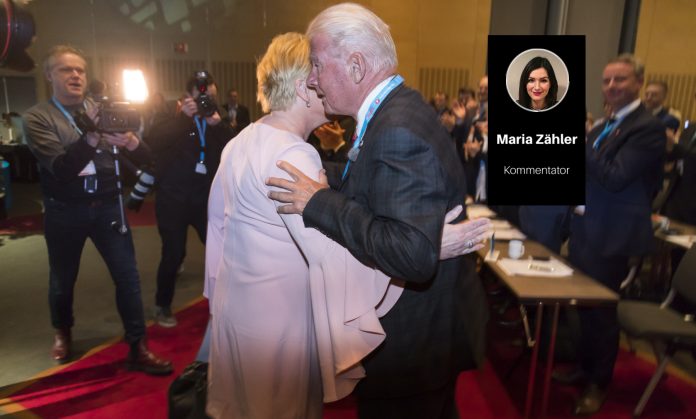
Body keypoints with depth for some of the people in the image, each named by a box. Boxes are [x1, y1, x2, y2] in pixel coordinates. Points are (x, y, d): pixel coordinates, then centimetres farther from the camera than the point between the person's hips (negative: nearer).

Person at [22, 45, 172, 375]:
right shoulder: (37, 118, -5)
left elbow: (144, 158, -3)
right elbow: (60, 168, -21)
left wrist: (130, 141, -27)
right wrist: (92, 138, -37)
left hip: (106, 206, 2)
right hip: (64, 212, -1)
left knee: (128, 276, -1)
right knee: (62, 280, 15)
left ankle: (138, 350, 10)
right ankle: (62, 332, 44)